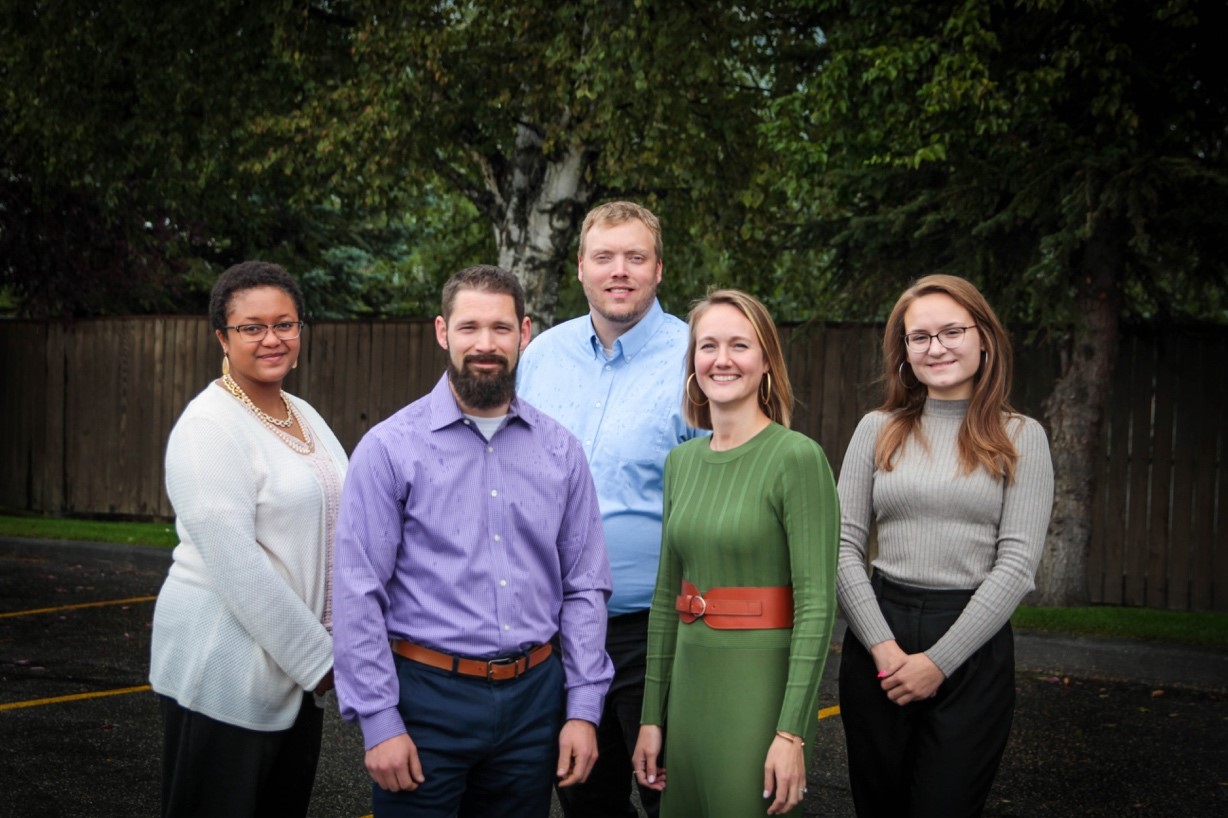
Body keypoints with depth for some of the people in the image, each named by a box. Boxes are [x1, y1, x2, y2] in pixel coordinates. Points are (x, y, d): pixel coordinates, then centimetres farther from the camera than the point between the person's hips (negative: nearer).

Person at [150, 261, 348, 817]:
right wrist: (315, 657, -16)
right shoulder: (209, 427, -15)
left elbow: (334, 529, 14)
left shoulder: (304, 416, 10)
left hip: (299, 667, 8)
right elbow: (235, 566, -21)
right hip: (223, 674, -8)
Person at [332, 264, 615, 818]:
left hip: (533, 696, 3)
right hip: (428, 695, -3)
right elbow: (359, 595, -8)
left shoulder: (559, 450, 4)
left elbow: (585, 586, 7)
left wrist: (584, 709, 2)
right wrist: (378, 722, -11)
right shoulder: (389, 449, -6)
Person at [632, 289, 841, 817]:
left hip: (760, 689, -6)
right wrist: (652, 716, 11)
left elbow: (817, 604, -15)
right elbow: (666, 595, 13)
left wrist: (792, 733, -19)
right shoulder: (681, 461, 9)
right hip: (689, 685, 6)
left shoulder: (797, 457, -12)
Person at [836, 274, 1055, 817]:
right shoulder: (879, 429, 6)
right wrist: (883, 645, -10)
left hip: (973, 645, -2)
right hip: (877, 637, 2)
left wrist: (939, 661, -11)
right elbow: (842, 545, 2)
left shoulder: (1019, 437, 1)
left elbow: (1017, 563, -6)